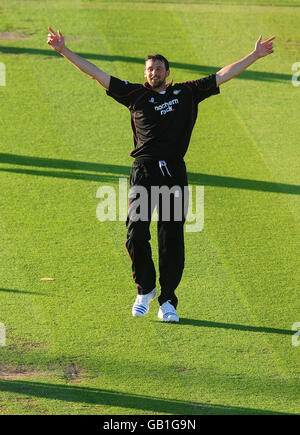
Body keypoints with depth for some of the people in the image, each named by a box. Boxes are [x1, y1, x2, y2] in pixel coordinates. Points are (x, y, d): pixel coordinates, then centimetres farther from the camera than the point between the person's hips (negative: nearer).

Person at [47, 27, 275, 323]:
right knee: (136, 235, -8)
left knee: (172, 239, 1)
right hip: (143, 173, -1)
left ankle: (167, 302, 9)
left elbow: (223, 75, 17)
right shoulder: (135, 94, 10)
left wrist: (255, 55, 17)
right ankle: (145, 290, 14)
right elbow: (96, 74, 8)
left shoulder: (187, 93, 13)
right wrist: (64, 51, 3)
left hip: (175, 173, 1)